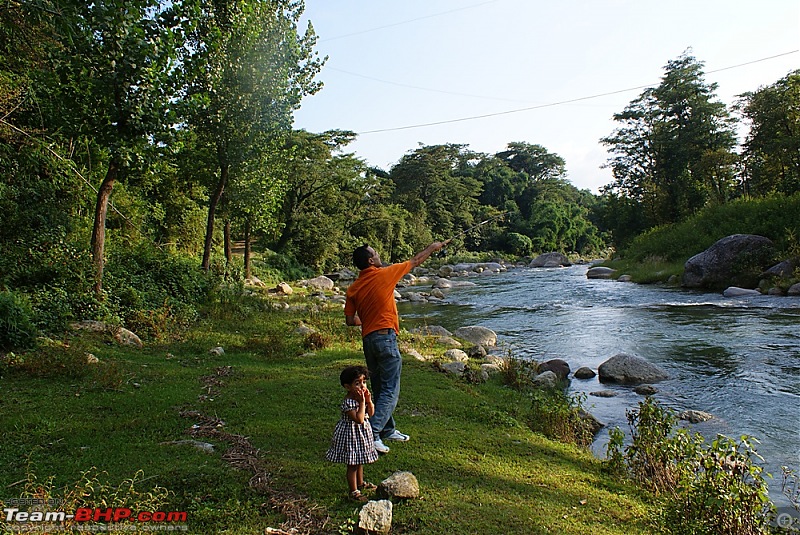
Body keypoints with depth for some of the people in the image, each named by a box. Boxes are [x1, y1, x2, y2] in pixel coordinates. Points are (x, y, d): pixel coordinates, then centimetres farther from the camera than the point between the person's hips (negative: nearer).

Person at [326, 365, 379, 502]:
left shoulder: (362, 396, -2)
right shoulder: (348, 402, -27)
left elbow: (371, 413, 4)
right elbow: (359, 419, -31)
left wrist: (369, 400, -12)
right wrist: (362, 402, -30)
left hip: (362, 432, 9)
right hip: (352, 434, -9)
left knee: (360, 462, 26)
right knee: (352, 465, 4)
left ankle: (360, 483, 44)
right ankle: (354, 492, 15)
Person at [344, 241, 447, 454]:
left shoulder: (353, 288, 5)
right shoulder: (384, 274, -8)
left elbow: (350, 320, 5)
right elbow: (415, 261, 5)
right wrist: (433, 247, 21)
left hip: (367, 339, 7)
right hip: (386, 338, -7)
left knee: (379, 389, 18)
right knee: (390, 391, -3)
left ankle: (387, 430, 30)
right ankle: (372, 434, -11)